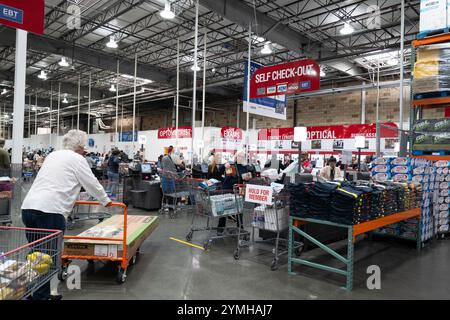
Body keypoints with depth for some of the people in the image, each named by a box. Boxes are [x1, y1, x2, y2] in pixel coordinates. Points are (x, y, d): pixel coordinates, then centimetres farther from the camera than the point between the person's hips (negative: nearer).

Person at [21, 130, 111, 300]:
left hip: (28, 206, 8)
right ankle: (41, 296, 7)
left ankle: (39, 292, 24)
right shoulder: (77, 159, 2)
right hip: (50, 211, -8)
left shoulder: (53, 155, 24)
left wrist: (69, 197, 52)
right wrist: (105, 201, 23)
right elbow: (92, 184, 7)